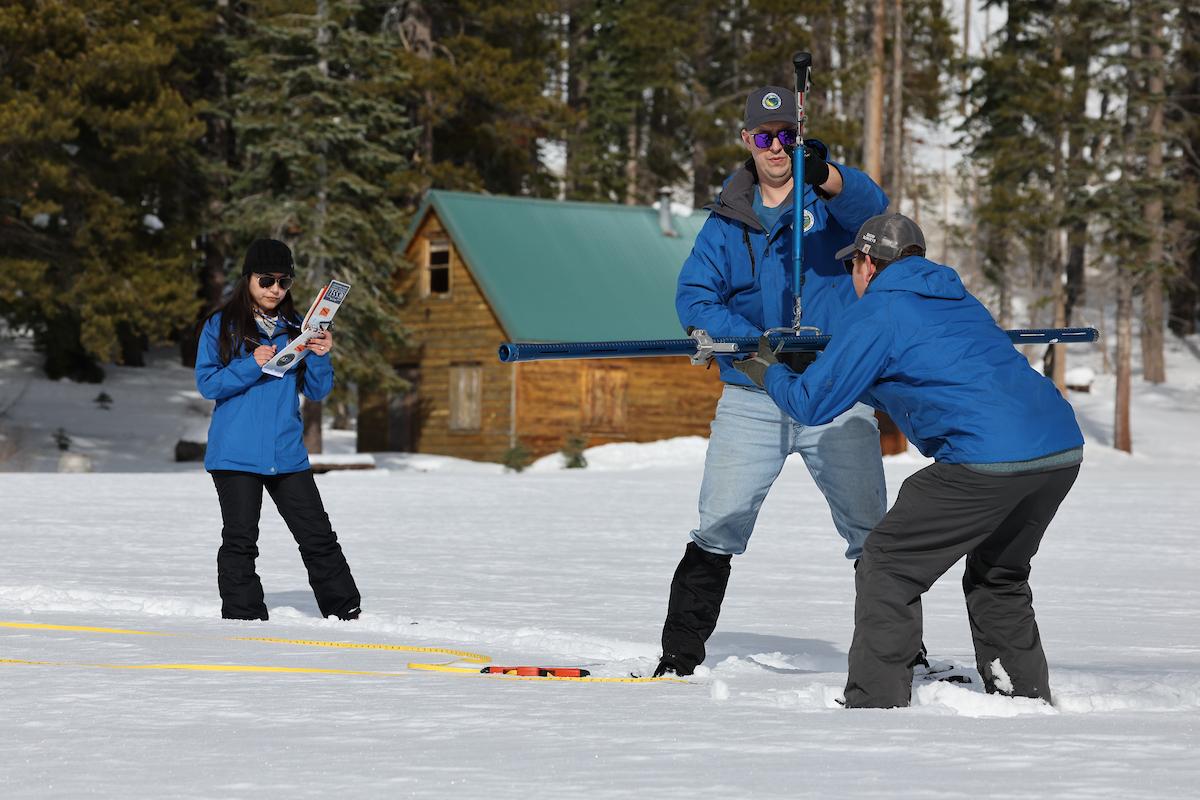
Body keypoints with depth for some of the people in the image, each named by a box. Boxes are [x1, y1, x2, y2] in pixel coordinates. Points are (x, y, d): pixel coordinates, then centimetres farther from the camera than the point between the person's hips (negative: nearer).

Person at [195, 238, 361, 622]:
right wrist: (252, 365, -17)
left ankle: (345, 611, 10)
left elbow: (317, 392, 11)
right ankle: (244, 617, 8)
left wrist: (320, 356, -8)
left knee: (318, 537, 3)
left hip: (287, 456, 3)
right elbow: (207, 383, -6)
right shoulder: (221, 326, 1)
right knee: (240, 540, 1)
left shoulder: (295, 329, 11)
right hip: (236, 456, -3)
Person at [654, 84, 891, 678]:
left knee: (872, 533, -2)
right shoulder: (727, 220, 9)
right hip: (752, 400, 1)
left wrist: (826, 178, -43)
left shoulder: (830, 197, 3)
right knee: (718, 529, -4)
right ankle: (680, 656, 4)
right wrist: (755, 344, -18)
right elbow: (693, 295, -1)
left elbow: (868, 206, -20)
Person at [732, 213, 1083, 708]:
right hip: (1064, 449, 8)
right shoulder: (957, 299, 28)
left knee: (888, 566, 5)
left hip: (989, 458, -8)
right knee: (998, 577, 27)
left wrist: (767, 371, 25)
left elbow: (813, 404, 5)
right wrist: (818, 365, 44)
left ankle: (875, 702, 1)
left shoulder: (877, 314, 3)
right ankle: (1027, 696, 27)